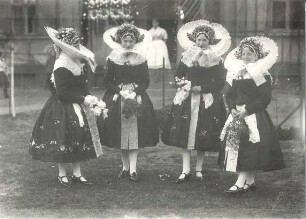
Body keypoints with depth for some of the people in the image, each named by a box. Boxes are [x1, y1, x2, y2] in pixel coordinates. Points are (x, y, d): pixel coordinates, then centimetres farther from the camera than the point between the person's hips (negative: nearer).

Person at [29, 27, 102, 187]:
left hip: (76, 108, 9)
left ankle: (77, 174, 19)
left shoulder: (76, 63, 9)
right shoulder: (61, 67, -19)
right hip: (62, 110, -9)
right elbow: (62, 93, -23)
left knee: (79, 140, 10)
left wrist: (87, 97, -1)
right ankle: (62, 174, 16)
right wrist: (83, 99, -19)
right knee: (62, 140, 1)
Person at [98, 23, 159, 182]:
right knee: (120, 134, 3)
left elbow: (146, 82, 1)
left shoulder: (141, 60, 2)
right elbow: (107, 82, 1)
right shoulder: (113, 59, 1)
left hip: (137, 97, -1)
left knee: (134, 134, -6)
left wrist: (134, 93, -14)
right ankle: (125, 167, 14)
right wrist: (121, 91, -13)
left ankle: (133, 169, -6)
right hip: (117, 97, 1)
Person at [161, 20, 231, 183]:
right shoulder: (187, 57, 7)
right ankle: (186, 170, 0)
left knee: (203, 137, 1)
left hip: (207, 101, -2)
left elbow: (220, 83, -5)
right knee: (183, 133, -4)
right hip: (186, 99, 2)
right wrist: (185, 85, -8)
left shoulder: (216, 60, 0)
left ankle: (199, 169, 15)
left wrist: (201, 88, -13)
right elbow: (178, 77, 11)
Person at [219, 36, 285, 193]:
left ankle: (241, 183, -15)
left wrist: (246, 110, -17)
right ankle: (250, 181, 13)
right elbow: (230, 94, 13)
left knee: (249, 149, -12)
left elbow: (264, 99, -12)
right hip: (237, 115, 6)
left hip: (256, 116, -6)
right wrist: (233, 108, -7)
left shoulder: (262, 75, -5)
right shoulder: (236, 74, 13)